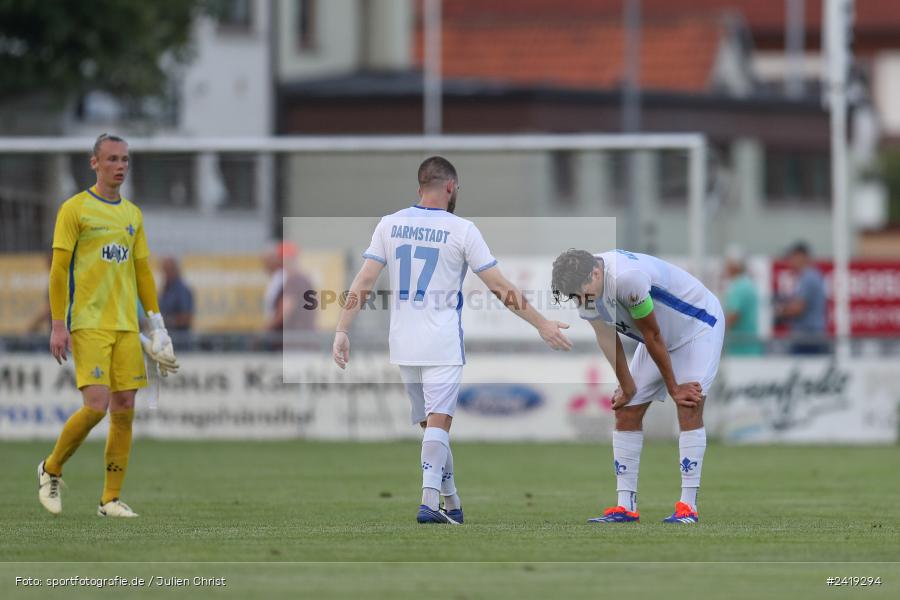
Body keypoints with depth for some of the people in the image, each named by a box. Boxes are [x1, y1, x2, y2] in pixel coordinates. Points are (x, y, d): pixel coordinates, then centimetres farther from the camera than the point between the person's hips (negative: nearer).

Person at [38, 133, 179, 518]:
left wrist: (157, 324, 13)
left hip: (126, 327, 6)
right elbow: (58, 269, -6)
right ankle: (51, 469, 9)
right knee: (96, 406, -15)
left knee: (124, 409, 0)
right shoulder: (75, 209, -3)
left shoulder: (132, 215, 14)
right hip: (88, 324, -6)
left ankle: (111, 499, 6)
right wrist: (58, 326, -11)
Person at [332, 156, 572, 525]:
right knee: (438, 422, -5)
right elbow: (501, 288, -5)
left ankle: (452, 504, 19)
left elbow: (362, 284, -1)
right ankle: (430, 501, -19)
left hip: (403, 343, 4)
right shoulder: (461, 230, -6)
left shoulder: (389, 225, 3)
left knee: (431, 424, 14)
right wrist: (542, 325, 2)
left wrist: (342, 331, 2)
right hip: (442, 344, -4)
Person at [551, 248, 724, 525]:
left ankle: (688, 506, -20)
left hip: (698, 326, -8)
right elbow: (607, 338, -3)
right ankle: (626, 506, 4)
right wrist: (627, 388, -3)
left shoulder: (628, 277, -38)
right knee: (626, 413, 2)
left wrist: (673, 387, -15)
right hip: (662, 336, 8)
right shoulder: (584, 289, -14)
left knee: (689, 407, -20)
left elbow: (652, 335, -27)